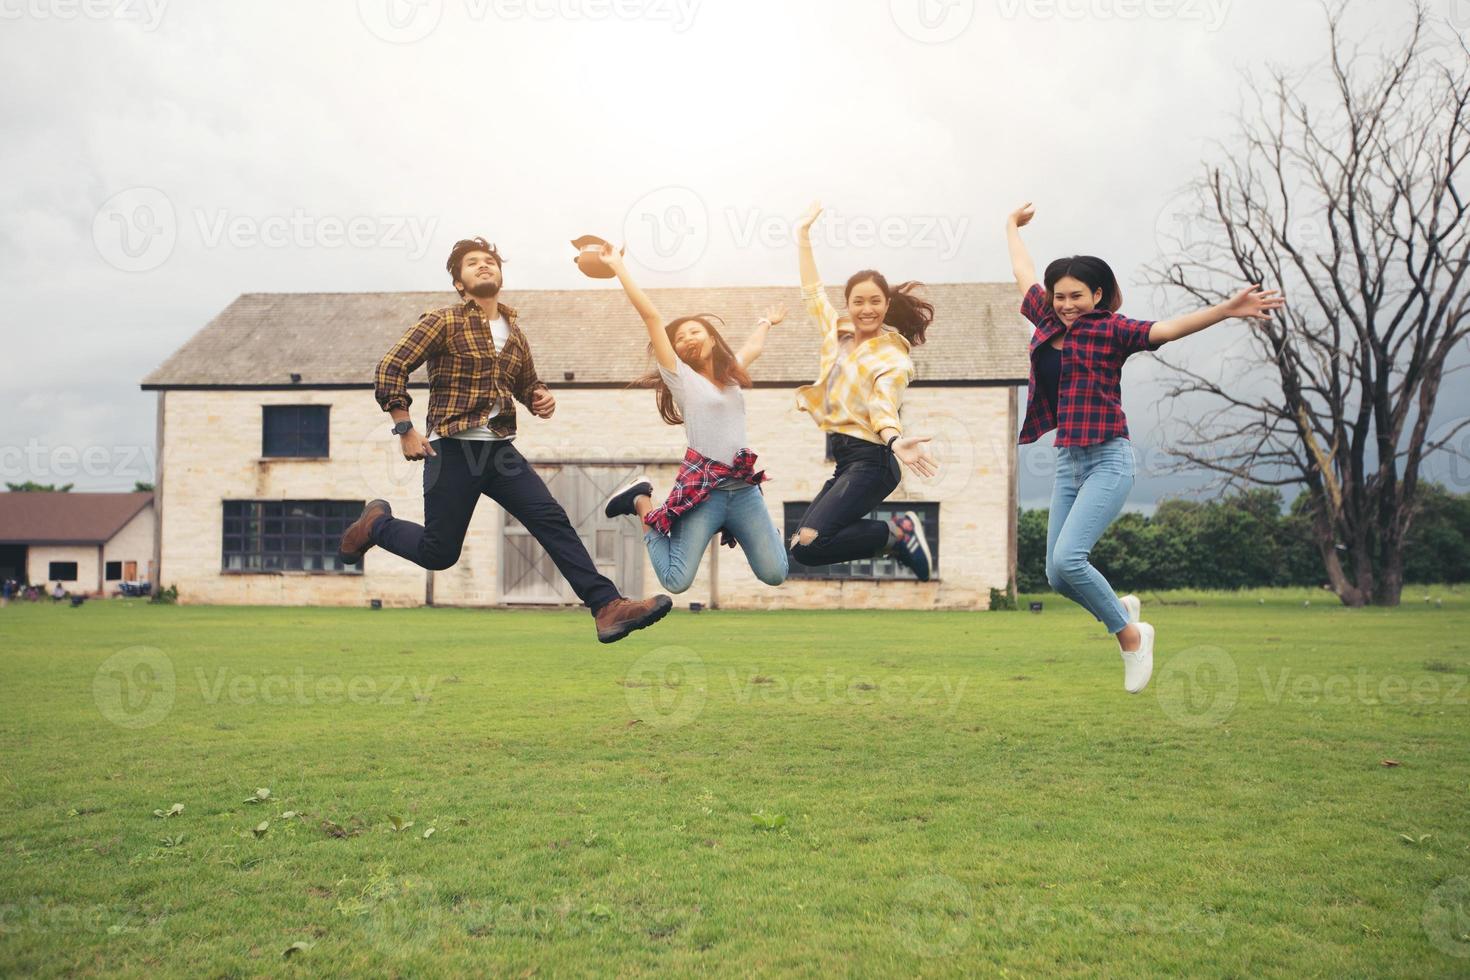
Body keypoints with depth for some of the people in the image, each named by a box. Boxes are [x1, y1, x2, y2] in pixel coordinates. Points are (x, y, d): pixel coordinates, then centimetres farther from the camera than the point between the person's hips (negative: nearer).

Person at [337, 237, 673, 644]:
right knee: (439, 553, 1)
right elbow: (390, 368, -10)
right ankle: (377, 523, 31)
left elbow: (526, 386, 29)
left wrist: (542, 398, 5)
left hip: (500, 450, 5)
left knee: (553, 521, -10)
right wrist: (405, 430, -14)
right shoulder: (443, 322, -5)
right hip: (452, 450, -5)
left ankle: (607, 607, -14)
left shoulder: (515, 335, 14)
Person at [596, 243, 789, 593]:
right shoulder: (680, 376, 1)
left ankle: (730, 528, 23)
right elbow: (651, 316, -6)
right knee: (677, 581, -11)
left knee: (775, 574, -2)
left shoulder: (731, 373, 17)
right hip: (702, 487, -5)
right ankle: (641, 502, 13)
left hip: (744, 487, 5)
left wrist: (767, 323, 56)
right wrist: (618, 267, -7)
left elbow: (753, 348, 40)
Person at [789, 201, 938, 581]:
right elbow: (813, 292, 24)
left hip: (869, 461, -8)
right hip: (845, 460, 8)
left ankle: (896, 533, -5)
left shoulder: (891, 356, -11)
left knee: (808, 545, -23)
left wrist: (894, 439, -50)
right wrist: (804, 235, 27)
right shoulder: (838, 331, 9)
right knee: (804, 541, 8)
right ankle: (898, 535, 12)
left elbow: (883, 401, -29)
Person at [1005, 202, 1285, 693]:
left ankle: (1131, 635, 2)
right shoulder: (1048, 323, 10)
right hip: (1067, 462, 7)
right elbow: (1024, 274, 26)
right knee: (1058, 576, 4)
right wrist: (1012, 227, 41)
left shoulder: (1110, 330, -6)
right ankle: (1122, 607, 33)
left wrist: (1225, 310, -38)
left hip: (1108, 460, -7)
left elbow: (1164, 329, -22)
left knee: (1067, 560, -20)